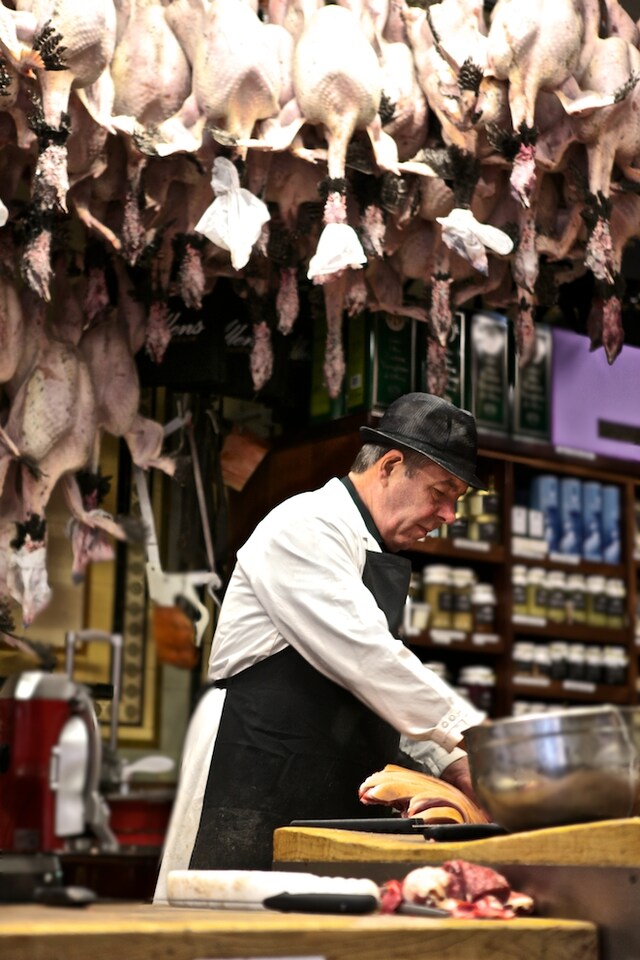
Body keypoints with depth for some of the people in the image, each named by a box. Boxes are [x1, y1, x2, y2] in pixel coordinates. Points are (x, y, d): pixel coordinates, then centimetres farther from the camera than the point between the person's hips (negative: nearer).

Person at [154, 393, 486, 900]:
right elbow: (364, 659, -20)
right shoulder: (304, 528, -11)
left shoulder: (377, 555, 20)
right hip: (255, 796, -9)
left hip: (332, 801, 9)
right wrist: (476, 737, -17)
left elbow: (384, 686, 23)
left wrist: (454, 762, 10)